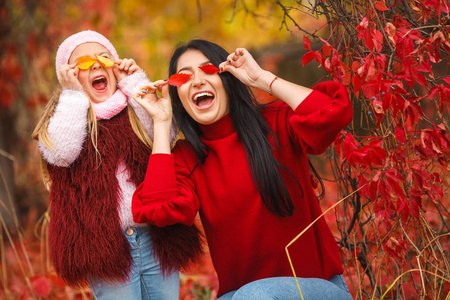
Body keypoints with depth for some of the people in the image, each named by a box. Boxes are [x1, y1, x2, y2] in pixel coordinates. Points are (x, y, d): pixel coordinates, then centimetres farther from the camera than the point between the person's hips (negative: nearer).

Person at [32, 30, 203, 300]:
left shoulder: (136, 111, 12)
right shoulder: (63, 116, 6)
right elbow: (61, 153, -16)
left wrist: (136, 84, -6)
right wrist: (73, 95, -11)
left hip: (156, 240, 3)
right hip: (103, 245, -3)